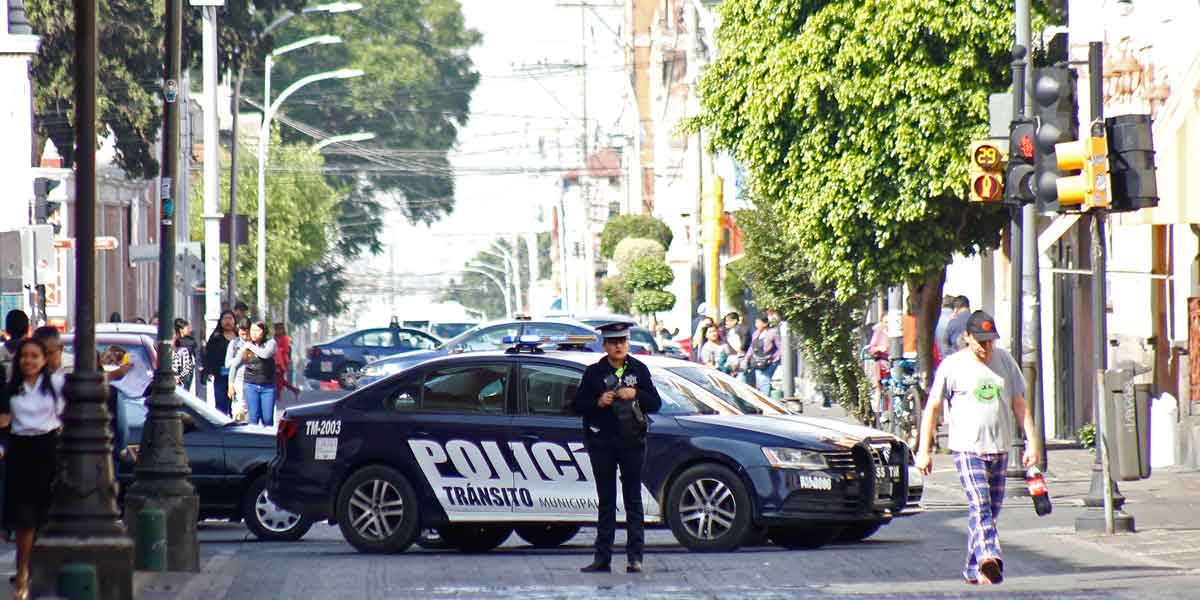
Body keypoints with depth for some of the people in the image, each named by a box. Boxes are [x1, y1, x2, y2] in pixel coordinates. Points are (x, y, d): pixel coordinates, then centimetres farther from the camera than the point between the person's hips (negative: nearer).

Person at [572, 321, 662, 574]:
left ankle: (635, 557, 1)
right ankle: (602, 558, 5)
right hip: (602, 444, 0)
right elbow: (577, 405, 5)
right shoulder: (594, 372, 5)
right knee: (606, 501, 4)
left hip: (632, 442, 0)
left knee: (633, 499, 0)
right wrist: (598, 402, -13)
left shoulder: (639, 370, 7)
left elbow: (656, 403, 5)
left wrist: (635, 394, -12)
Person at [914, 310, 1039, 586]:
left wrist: (1032, 441, 7)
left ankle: (974, 569, 16)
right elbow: (932, 408, 3)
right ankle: (989, 556, -38)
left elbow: (1019, 404, 15)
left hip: (999, 449, 5)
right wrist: (924, 450, 0)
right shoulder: (952, 365, 0)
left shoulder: (1005, 361, 10)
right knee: (979, 505, -20)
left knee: (991, 509, 7)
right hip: (967, 447, -5)